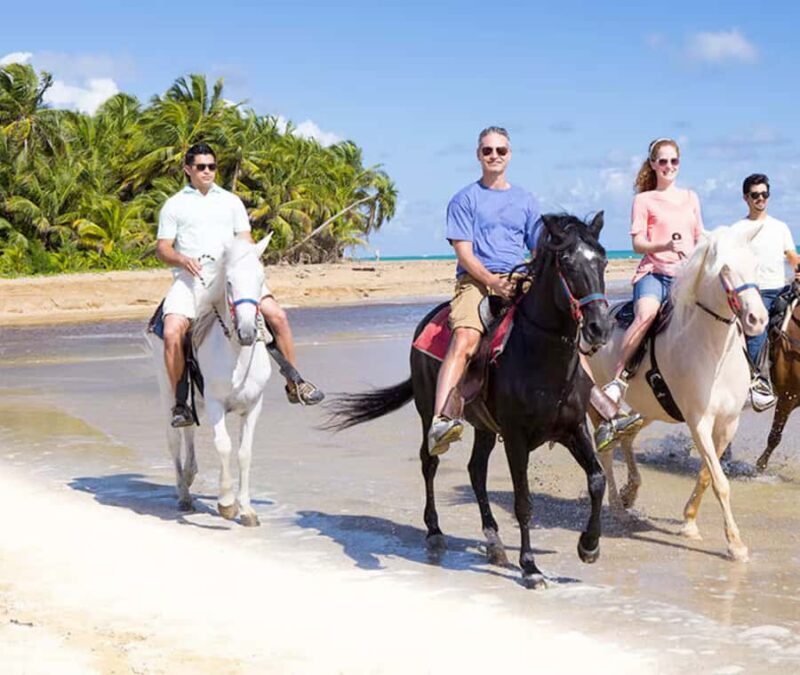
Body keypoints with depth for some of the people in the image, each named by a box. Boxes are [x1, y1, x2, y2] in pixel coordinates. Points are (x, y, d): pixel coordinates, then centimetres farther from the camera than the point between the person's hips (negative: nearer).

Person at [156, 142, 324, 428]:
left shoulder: (231, 201, 19)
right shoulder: (174, 205, 11)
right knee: (172, 332, -25)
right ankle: (179, 402, -12)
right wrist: (183, 259, -16)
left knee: (277, 315, -13)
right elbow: (162, 248, 6)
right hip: (190, 277, -2)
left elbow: (246, 242, 16)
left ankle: (294, 384, 1)